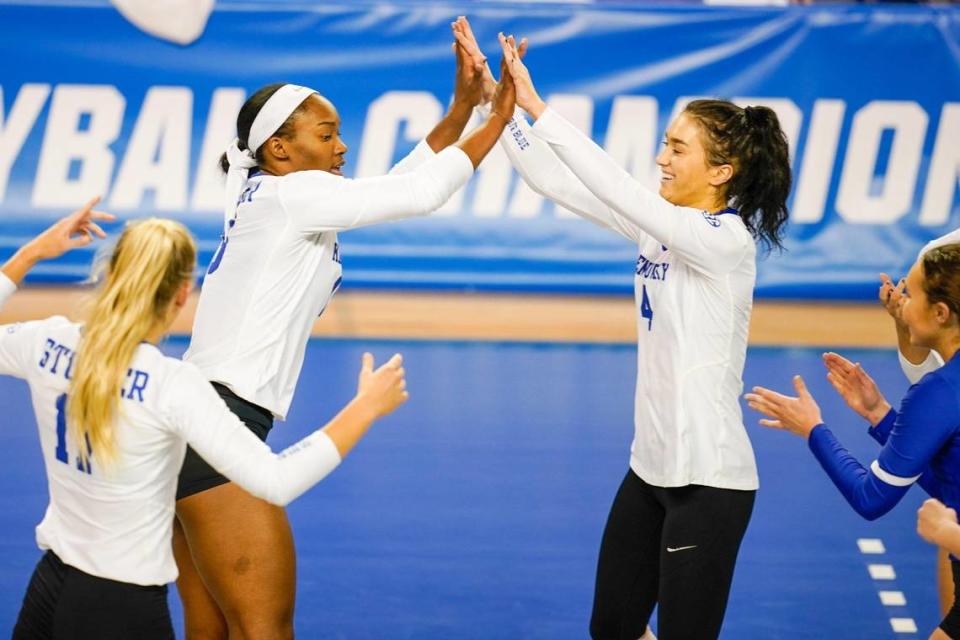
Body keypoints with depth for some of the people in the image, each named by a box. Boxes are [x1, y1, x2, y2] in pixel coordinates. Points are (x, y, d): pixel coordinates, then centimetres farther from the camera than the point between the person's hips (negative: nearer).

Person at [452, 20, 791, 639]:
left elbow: (616, 189, -28)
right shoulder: (661, 226, 5)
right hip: (650, 468, 9)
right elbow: (554, 180, 3)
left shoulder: (727, 240, -18)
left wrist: (536, 106, -28)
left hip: (708, 480, -9)